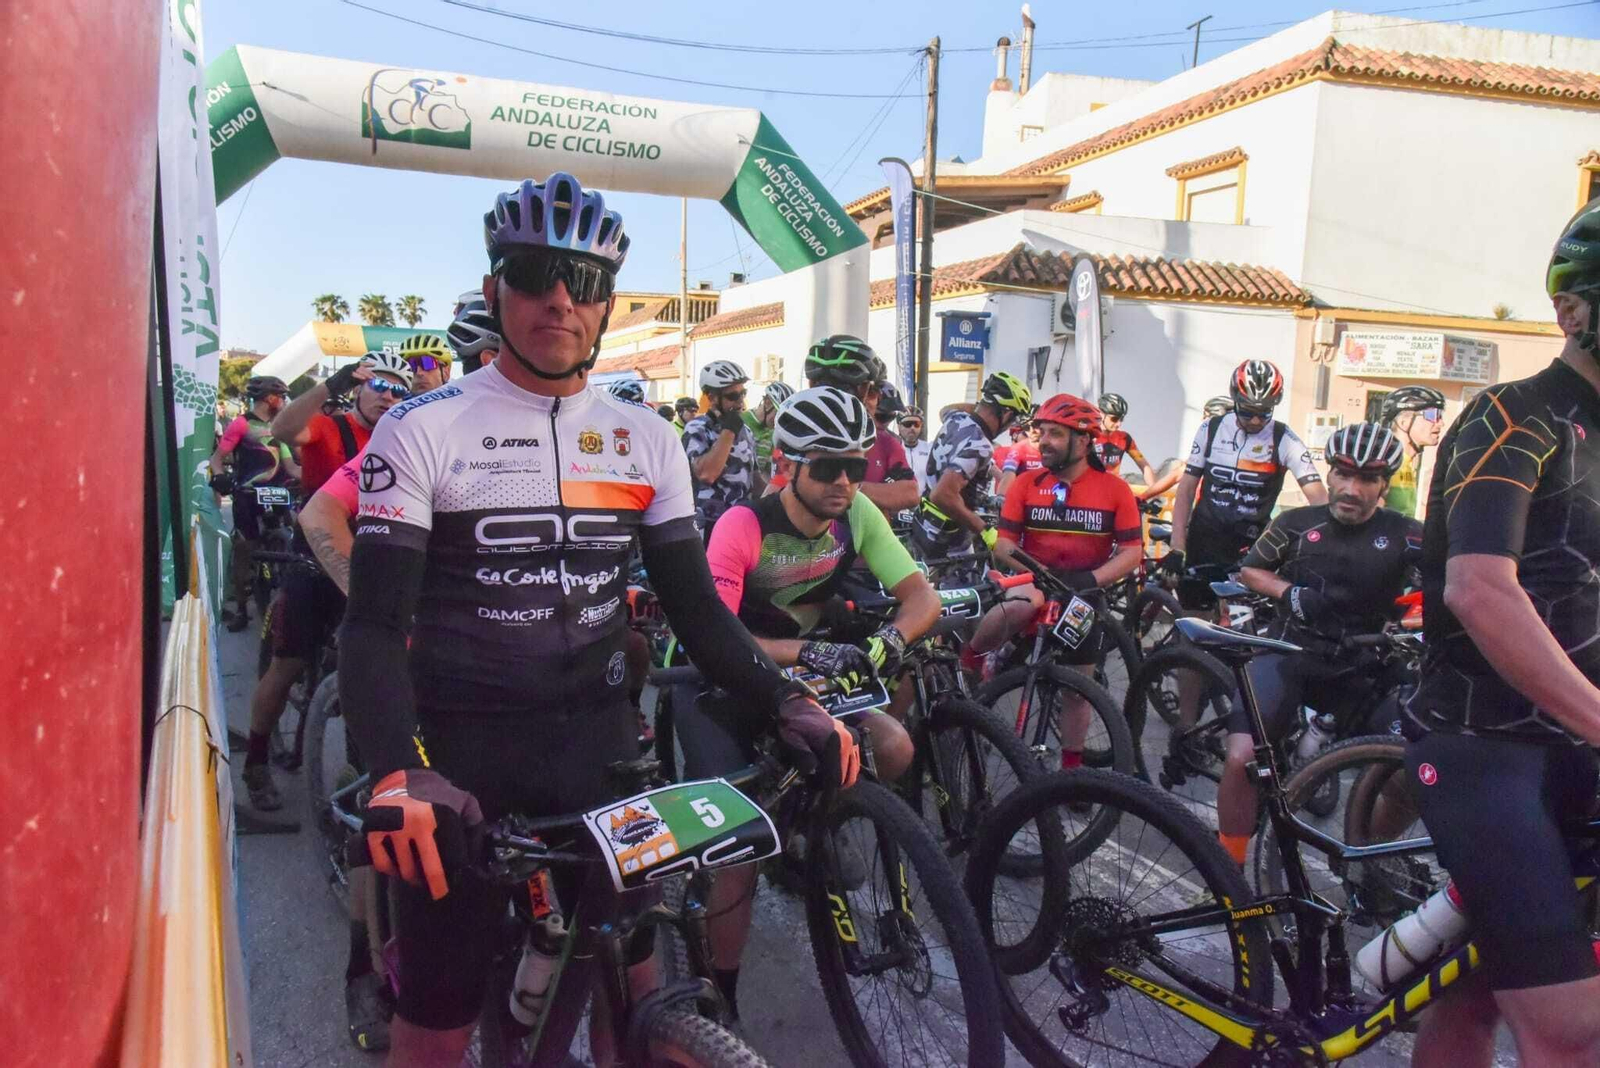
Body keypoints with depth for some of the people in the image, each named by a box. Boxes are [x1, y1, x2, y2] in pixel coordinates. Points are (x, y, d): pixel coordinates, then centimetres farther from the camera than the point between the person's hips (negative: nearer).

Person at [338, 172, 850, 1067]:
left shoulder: (648, 441, 4)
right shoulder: (424, 429, -7)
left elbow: (696, 605, 5)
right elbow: (375, 625, -13)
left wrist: (786, 701, -10)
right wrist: (397, 775, -29)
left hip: (598, 742, 3)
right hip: (461, 754, -3)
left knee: (632, 986, 12)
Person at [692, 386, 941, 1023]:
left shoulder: (857, 514, -12)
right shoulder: (744, 526, -26)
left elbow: (922, 596, -16)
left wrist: (888, 640, -38)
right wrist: (805, 650, -49)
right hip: (719, 684, -4)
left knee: (894, 747, -17)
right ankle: (719, 995, 6)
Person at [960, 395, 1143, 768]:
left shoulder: (1114, 489, -4)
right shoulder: (1026, 483, -2)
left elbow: (1132, 551, -6)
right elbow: (1003, 544, -4)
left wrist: (1091, 579, -22)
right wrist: (1031, 570, -23)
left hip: (1082, 595, 2)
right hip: (1034, 581, -1)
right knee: (1021, 604, -38)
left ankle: (1072, 765, 28)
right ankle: (970, 657, -13)